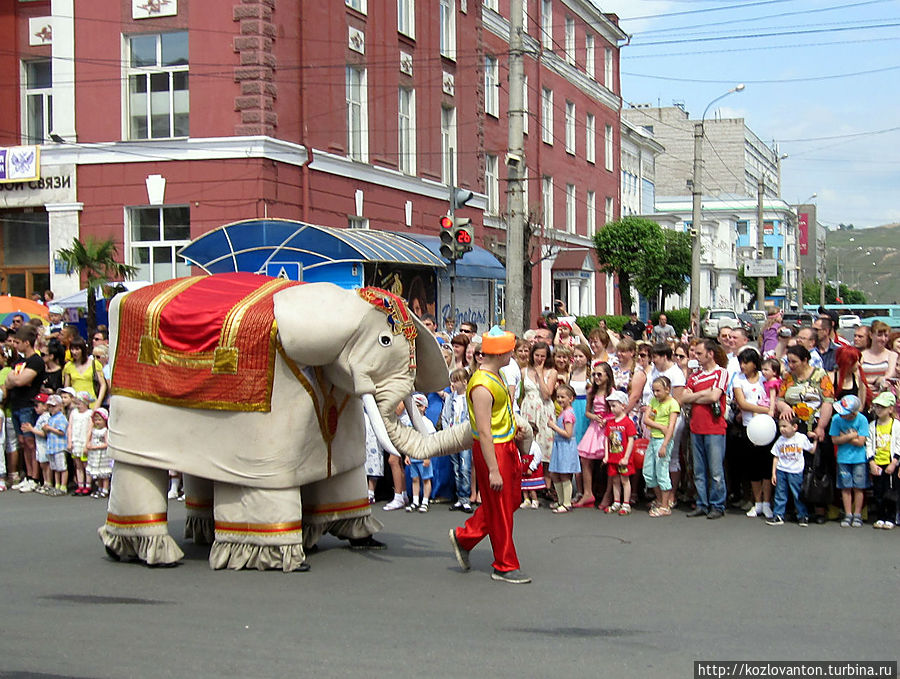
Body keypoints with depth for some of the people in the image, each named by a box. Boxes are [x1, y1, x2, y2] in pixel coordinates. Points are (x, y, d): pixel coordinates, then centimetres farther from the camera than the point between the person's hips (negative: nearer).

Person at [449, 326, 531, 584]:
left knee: (511, 500, 17)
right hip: (491, 449, -10)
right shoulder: (482, 386, -23)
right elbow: (484, 432, -25)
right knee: (499, 510, 1)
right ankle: (505, 567, 13)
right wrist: (493, 470, -24)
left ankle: (464, 537, 29)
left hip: (507, 445, 10)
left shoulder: (495, 376, 9)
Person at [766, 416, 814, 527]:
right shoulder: (780, 440, 2)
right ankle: (778, 516, 11)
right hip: (781, 471, 2)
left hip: (796, 472, -2)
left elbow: (812, 450, 9)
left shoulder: (802, 438, -3)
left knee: (798, 495, 3)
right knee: (780, 495, 5)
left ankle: (803, 516, 16)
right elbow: (776, 457, 6)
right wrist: (773, 473, 4)